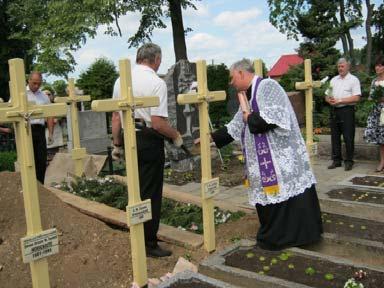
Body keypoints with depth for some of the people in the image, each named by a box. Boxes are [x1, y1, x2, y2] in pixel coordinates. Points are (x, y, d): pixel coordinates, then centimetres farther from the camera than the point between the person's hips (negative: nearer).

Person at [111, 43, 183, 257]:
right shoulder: (156, 83, -14)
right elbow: (158, 122, -19)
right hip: (149, 141, -7)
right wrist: (176, 136, -2)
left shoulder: (121, 80, 6)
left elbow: (116, 117, 10)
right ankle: (149, 244, 15)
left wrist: (117, 144, 20)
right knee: (151, 193, 5)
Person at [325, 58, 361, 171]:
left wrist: (339, 101, -15)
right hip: (334, 111, 5)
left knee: (348, 137, -3)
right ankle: (336, 160, 16)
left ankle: (349, 161, 6)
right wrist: (330, 100, -7)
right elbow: (326, 96, 17)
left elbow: (356, 98, -11)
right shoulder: (333, 80, 18)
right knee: (335, 136, 8)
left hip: (347, 110, -5)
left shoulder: (353, 80, 0)